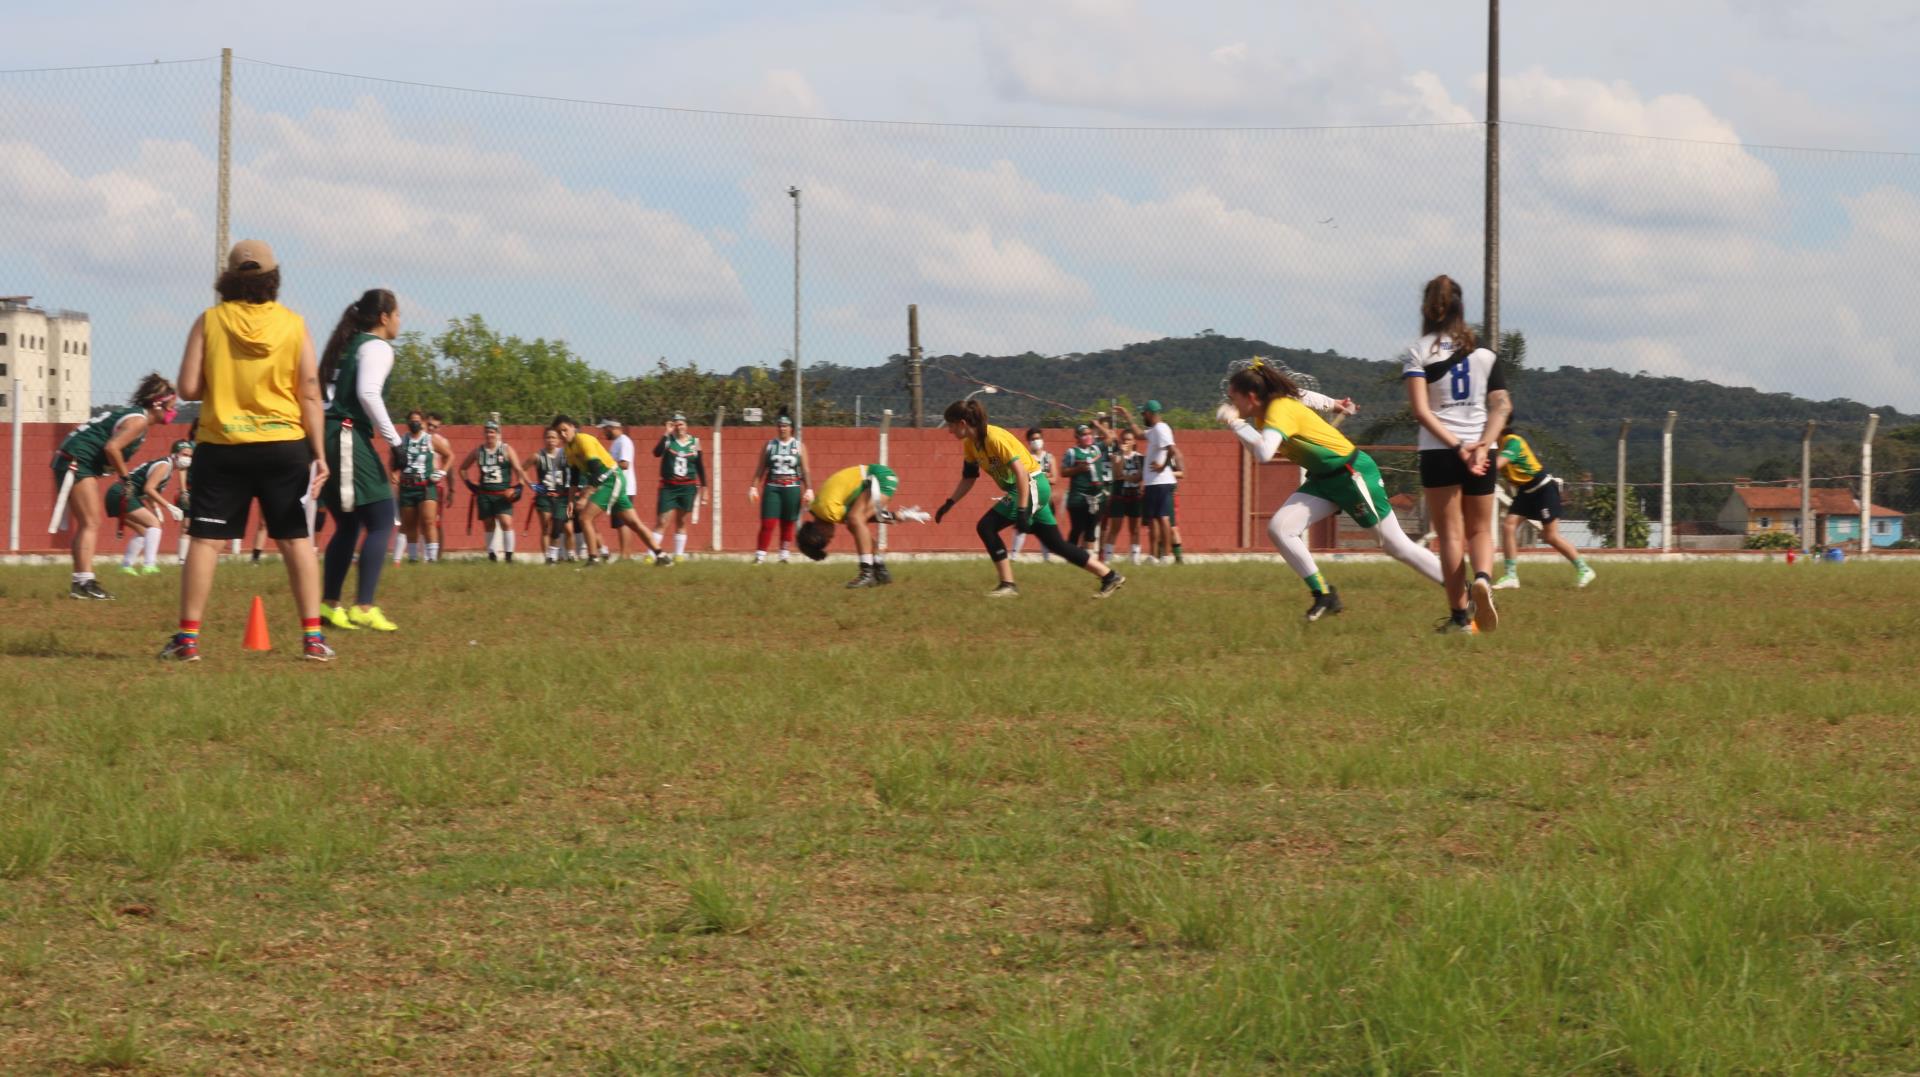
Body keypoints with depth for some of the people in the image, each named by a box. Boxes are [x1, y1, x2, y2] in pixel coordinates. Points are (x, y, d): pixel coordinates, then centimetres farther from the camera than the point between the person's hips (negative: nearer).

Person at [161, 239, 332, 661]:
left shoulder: (209, 321, -2)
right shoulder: (293, 324, -1)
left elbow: (188, 388, -6)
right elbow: (310, 394, -3)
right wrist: (320, 453, 2)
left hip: (221, 448, 0)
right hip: (284, 447, 1)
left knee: (206, 540, 3)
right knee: (296, 540, 7)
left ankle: (188, 637, 1)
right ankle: (312, 637, 4)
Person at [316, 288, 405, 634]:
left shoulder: (345, 345, 21)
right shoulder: (377, 347, -5)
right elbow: (368, 393, -20)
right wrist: (394, 440, -17)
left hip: (325, 437, 9)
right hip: (350, 439, -9)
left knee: (348, 524, 17)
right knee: (381, 521, -5)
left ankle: (329, 604, 17)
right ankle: (364, 608, -11)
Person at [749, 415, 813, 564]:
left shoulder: (799, 446, 7)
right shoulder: (769, 445, 8)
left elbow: (805, 470, 5)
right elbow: (760, 469, 8)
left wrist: (809, 490, -2)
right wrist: (753, 487, 1)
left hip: (792, 488, 0)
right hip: (772, 488, 0)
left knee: (788, 524, 4)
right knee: (767, 523, -8)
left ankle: (784, 555, 14)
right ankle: (760, 556, -6)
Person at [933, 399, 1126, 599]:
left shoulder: (995, 438, -22)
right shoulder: (970, 444, 4)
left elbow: (1021, 471, -26)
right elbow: (968, 478, 15)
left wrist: (1022, 511, -30)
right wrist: (949, 504, 7)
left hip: (1031, 486, -9)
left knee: (986, 526, -15)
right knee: (1056, 544, 11)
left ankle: (1008, 586, -10)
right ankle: (1109, 576, 17)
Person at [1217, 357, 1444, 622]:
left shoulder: (1280, 410, -27)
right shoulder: (1266, 408, 0)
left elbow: (1264, 453, -42)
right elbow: (1309, 397, 16)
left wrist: (1236, 423, -34)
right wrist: (1335, 404, 29)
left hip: (1353, 473, -9)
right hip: (1323, 479, 9)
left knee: (1396, 545, -1)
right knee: (1279, 528, -9)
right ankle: (1324, 596, -3)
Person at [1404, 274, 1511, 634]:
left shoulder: (1419, 352, -1)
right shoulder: (1484, 351, 9)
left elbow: (1421, 409, -12)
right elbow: (1502, 406, -1)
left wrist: (1456, 446, -14)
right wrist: (1481, 447, -10)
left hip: (1438, 452, -2)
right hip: (1481, 450, 2)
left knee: (1451, 534, 5)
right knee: (1480, 529, 13)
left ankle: (1460, 614, 1)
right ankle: (1482, 578, -18)